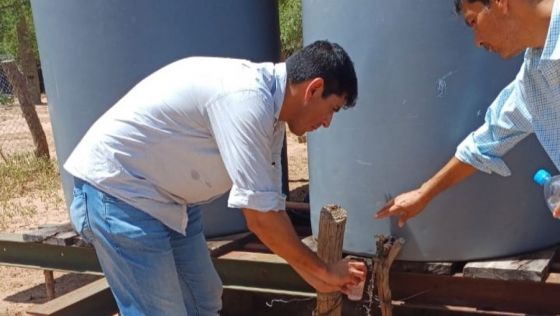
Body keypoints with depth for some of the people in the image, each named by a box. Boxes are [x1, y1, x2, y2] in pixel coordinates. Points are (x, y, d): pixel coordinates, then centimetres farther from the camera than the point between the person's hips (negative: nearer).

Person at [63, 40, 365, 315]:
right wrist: (323, 270, -11)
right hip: (117, 189, -10)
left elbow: (269, 206, 10)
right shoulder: (246, 99, -27)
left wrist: (314, 276, 11)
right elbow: (260, 217, -25)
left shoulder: (267, 108, 3)